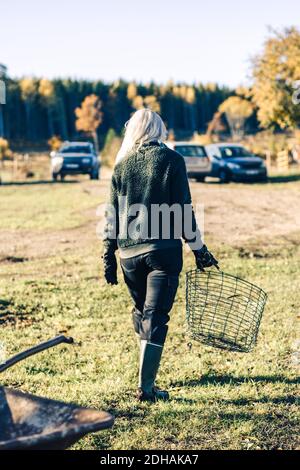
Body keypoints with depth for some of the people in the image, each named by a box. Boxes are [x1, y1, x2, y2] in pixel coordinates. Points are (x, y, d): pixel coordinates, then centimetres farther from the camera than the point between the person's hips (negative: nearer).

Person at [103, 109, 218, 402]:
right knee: (156, 316, -1)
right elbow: (183, 210, -5)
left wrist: (108, 254, 13)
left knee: (141, 310, 21)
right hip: (163, 250, -4)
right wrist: (199, 250, 2)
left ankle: (148, 370, 32)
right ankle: (146, 386, -1)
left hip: (129, 252, 4)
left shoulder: (122, 164, 7)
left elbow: (112, 213, 7)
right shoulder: (171, 160, -3)